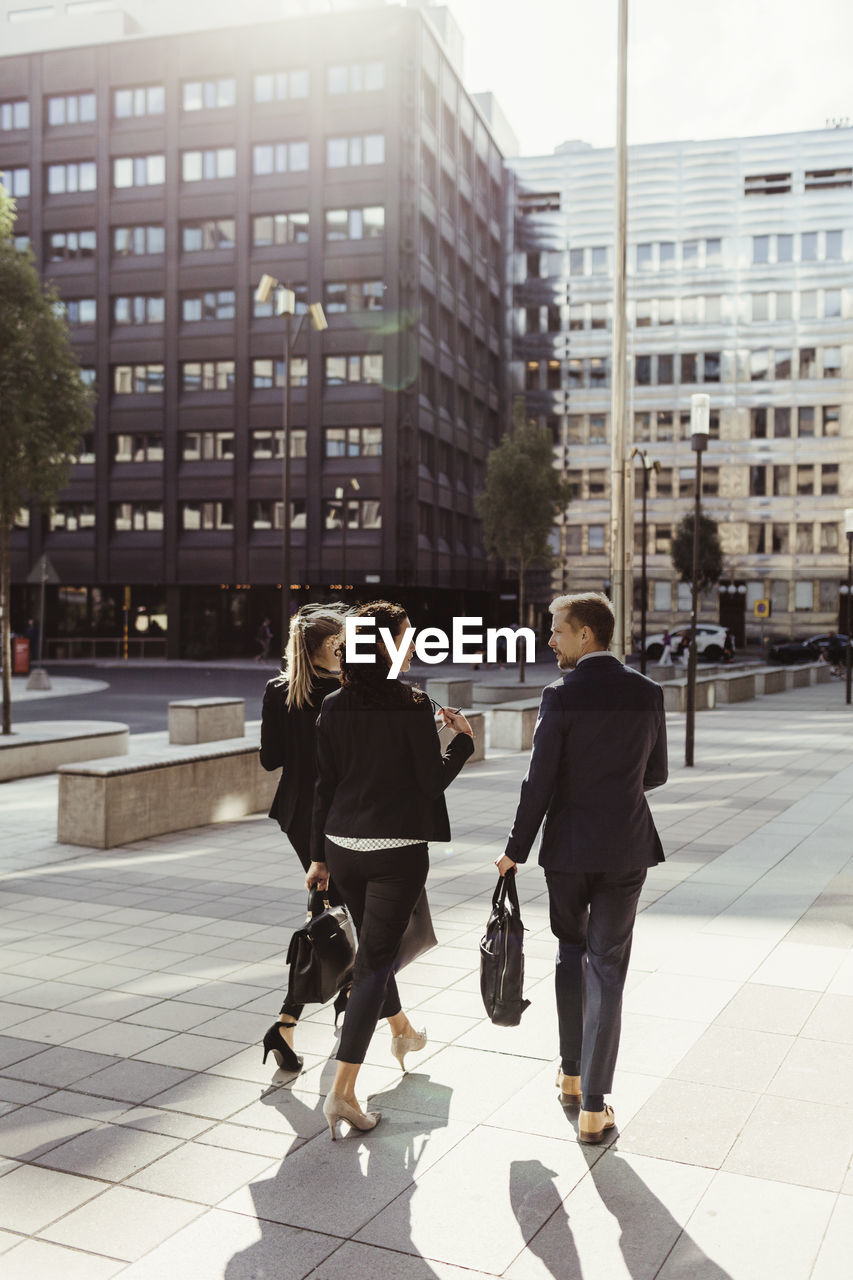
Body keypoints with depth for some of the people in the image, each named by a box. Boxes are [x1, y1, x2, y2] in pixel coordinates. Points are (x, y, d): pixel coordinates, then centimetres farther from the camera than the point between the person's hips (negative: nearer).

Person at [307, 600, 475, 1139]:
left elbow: (325, 784, 5)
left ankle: (401, 1029, 50)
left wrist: (319, 854, 11)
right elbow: (434, 780, -11)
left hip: (343, 847, 6)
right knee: (375, 960, -1)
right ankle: (343, 1090, -5)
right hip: (397, 850, -6)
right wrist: (463, 738, 6)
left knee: (375, 945, 25)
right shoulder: (413, 706, -14)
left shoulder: (334, 707, 1)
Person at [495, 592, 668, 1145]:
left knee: (572, 953, 20)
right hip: (628, 848, 2)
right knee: (606, 969, 5)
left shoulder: (562, 695, -12)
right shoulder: (648, 693, -1)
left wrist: (516, 850, -2)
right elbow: (656, 773, 7)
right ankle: (593, 1108, 6)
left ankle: (571, 1074, 32)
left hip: (569, 847, -1)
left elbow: (539, 782, -12)